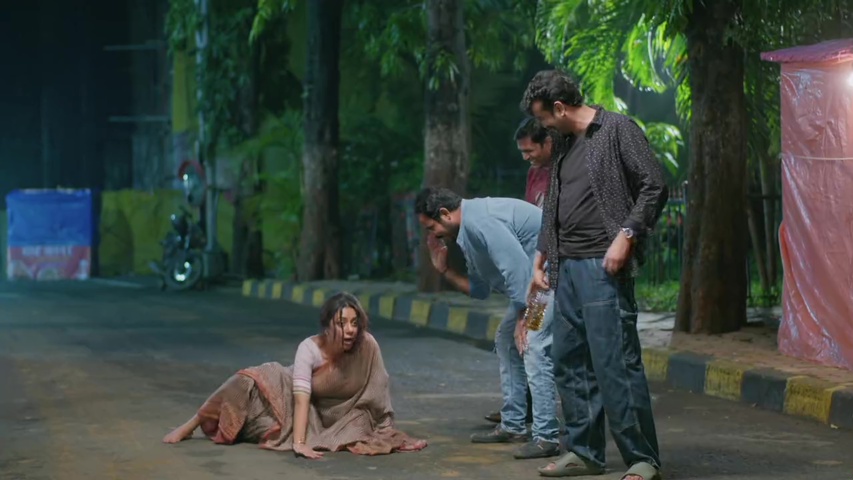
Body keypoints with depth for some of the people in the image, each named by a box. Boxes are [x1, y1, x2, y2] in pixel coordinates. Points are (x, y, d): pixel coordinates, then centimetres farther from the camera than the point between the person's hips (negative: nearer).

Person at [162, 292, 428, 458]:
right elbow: (301, 397, -38)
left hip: (327, 414, 3)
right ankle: (191, 426, -10)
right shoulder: (309, 348, -31)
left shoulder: (367, 345, -26)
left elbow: (378, 392, -16)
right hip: (288, 396, -3)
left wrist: (382, 431, -12)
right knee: (248, 383, -28)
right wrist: (299, 443, -47)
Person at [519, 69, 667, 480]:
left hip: (603, 266, -8)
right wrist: (539, 260, 22)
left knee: (615, 363, -10)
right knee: (569, 364, 10)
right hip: (567, 268, 8)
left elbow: (655, 187, -10)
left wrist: (626, 235, -17)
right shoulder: (565, 144, 19)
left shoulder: (617, 130, -4)